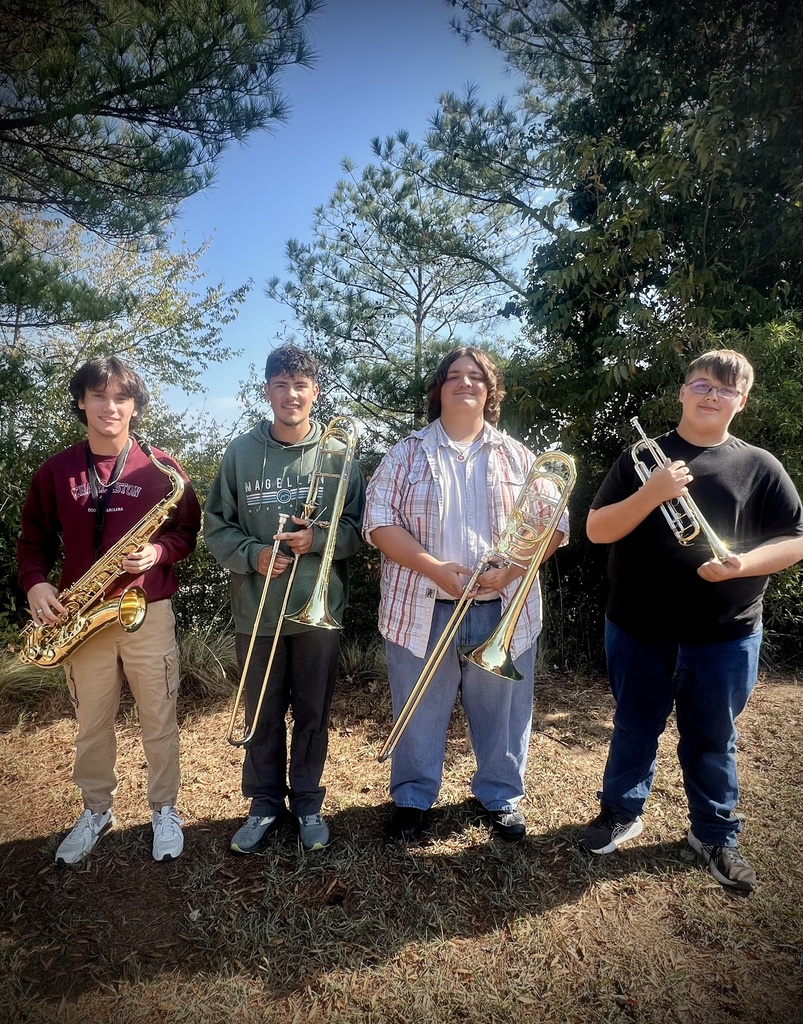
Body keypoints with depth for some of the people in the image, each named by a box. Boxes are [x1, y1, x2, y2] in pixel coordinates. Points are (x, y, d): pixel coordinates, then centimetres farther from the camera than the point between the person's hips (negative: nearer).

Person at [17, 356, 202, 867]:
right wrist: (36, 584, -8)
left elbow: (188, 531, 1)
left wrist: (159, 553, -18)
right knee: (92, 724, 16)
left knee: (159, 721, 9)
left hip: (149, 611, -2)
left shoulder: (161, 468, -3)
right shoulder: (54, 471, 3)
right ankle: (97, 811, 37)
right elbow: (34, 539, 9)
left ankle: (165, 809, 29)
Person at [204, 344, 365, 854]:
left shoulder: (338, 454, -3)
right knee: (262, 716, 14)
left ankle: (308, 803, 33)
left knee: (313, 715, 13)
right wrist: (252, 555, -14)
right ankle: (265, 805, 34)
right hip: (256, 611, 1)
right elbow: (216, 525, 3)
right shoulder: (241, 452, 0)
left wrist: (317, 538, -19)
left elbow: (358, 526, 0)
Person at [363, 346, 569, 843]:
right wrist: (435, 568, -18)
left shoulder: (518, 457, 8)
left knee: (503, 713, 13)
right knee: (420, 713, 11)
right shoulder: (407, 454, 3)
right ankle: (413, 799, 32)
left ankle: (502, 797, 36)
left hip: (503, 611, 2)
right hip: (423, 610, -1)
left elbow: (552, 523, 3)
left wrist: (510, 569, -14)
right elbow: (380, 522, -6)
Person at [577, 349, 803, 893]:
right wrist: (651, 493, -22)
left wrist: (742, 564, -20)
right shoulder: (643, 456, 0)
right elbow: (597, 530, -7)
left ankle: (715, 835, 35)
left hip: (725, 635, 0)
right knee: (635, 727, 16)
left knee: (712, 740, 14)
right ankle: (621, 812, 37)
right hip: (639, 629, 0)